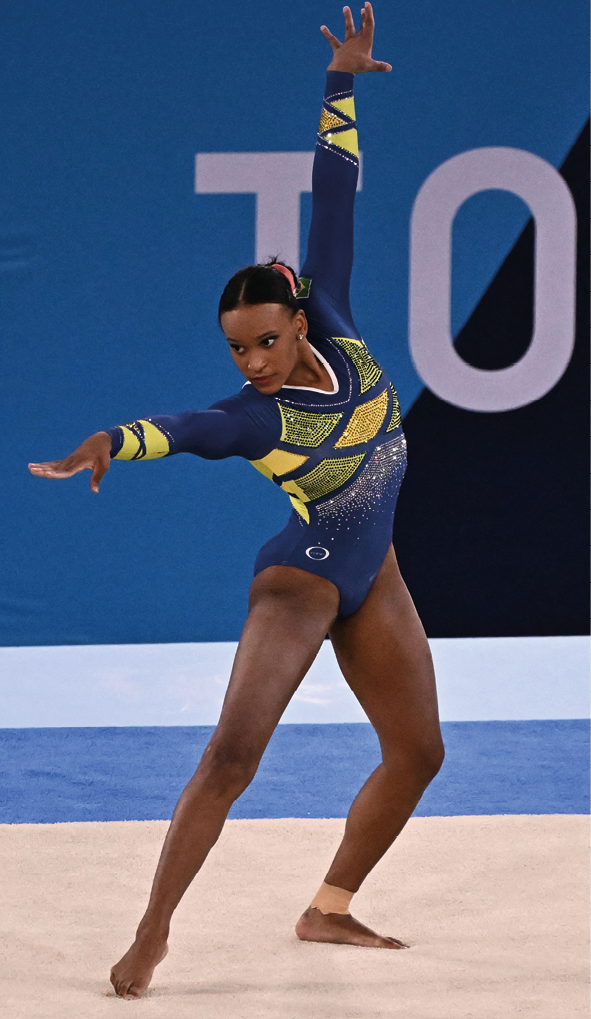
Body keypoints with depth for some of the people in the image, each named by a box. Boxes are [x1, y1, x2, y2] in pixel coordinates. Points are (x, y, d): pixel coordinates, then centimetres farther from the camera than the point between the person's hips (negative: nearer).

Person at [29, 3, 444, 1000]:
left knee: (417, 750, 13)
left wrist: (341, 85, -12)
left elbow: (333, 203, -11)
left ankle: (330, 908, 25)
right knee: (232, 752, -22)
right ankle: (154, 928, -21)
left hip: (371, 577, 7)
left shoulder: (337, 336, -11)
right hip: (300, 580, -7)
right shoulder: (252, 418, -23)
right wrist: (110, 442, -65)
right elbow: (183, 427, -44)